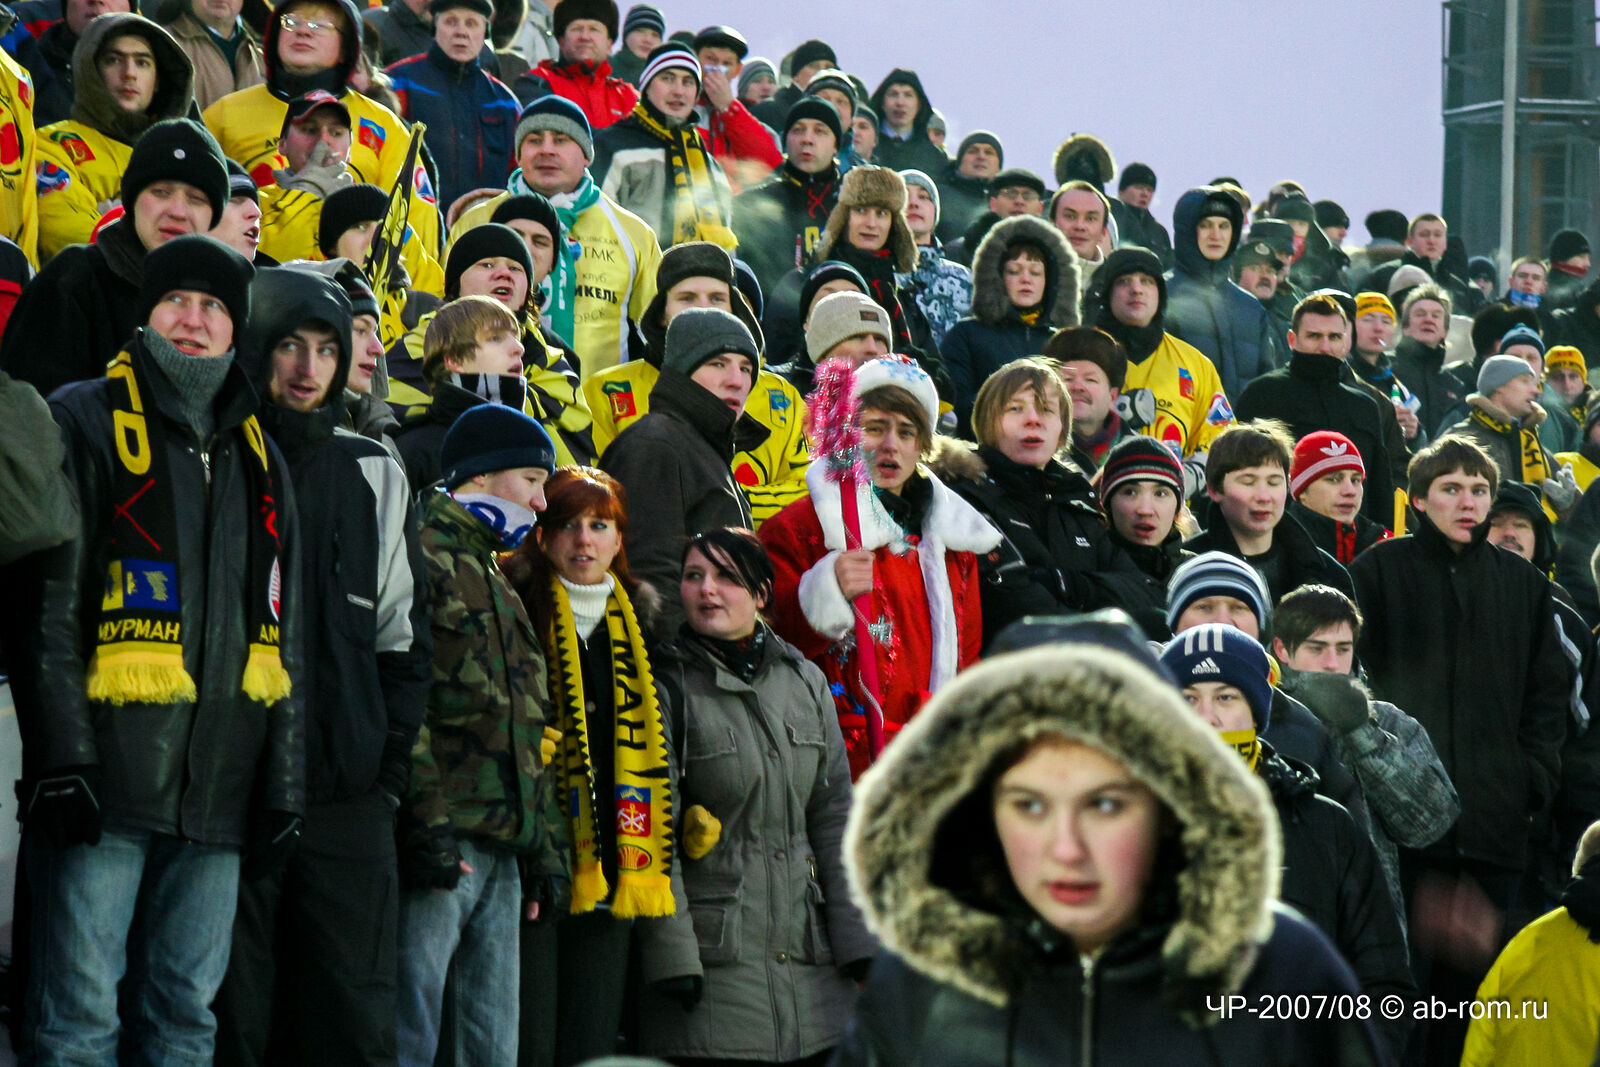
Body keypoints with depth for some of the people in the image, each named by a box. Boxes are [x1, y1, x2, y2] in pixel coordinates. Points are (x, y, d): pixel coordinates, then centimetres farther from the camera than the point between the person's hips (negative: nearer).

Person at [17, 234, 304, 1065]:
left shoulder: (257, 451, 20)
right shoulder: (87, 421, 3)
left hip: (219, 786, 5)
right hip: (108, 776, -5)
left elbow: (282, 630, 19)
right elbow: (51, 605, -5)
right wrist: (63, 756, -15)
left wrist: (283, 782, 11)